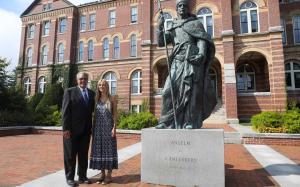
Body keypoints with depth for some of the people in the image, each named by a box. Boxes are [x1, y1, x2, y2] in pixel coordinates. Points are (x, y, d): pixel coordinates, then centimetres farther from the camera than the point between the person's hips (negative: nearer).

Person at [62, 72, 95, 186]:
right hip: (72, 129, -4)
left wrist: (92, 127, 2)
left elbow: (93, 110, 9)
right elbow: (65, 111, -8)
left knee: (84, 154, 12)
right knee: (70, 154, 7)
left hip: (86, 129, 4)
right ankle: (70, 177, 22)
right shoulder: (70, 92, -2)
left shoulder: (92, 93, 10)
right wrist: (66, 128, -14)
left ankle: (82, 176, 25)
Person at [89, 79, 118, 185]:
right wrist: (93, 128, 6)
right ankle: (102, 174, 20)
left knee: (108, 149, 0)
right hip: (98, 128, 4)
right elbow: (95, 115, 11)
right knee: (99, 150, 7)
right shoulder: (96, 99, 10)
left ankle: (109, 175, 11)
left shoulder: (111, 99, 0)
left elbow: (114, 115, -2)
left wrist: (114, 128, -11)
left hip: (108, 127, -4)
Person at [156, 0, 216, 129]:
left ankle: (191, 123, -1)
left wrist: (202, 54, -17)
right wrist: (160, 27, -1)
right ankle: (166, 121, -3)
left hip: (193, 60, -2)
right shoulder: (171, 26, 21)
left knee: (191, 91, -7)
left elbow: (202, 40, 2)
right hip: (177, 62, 2)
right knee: (170, 90, -9)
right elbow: (160, 43, 13)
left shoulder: (196, 23, 15)